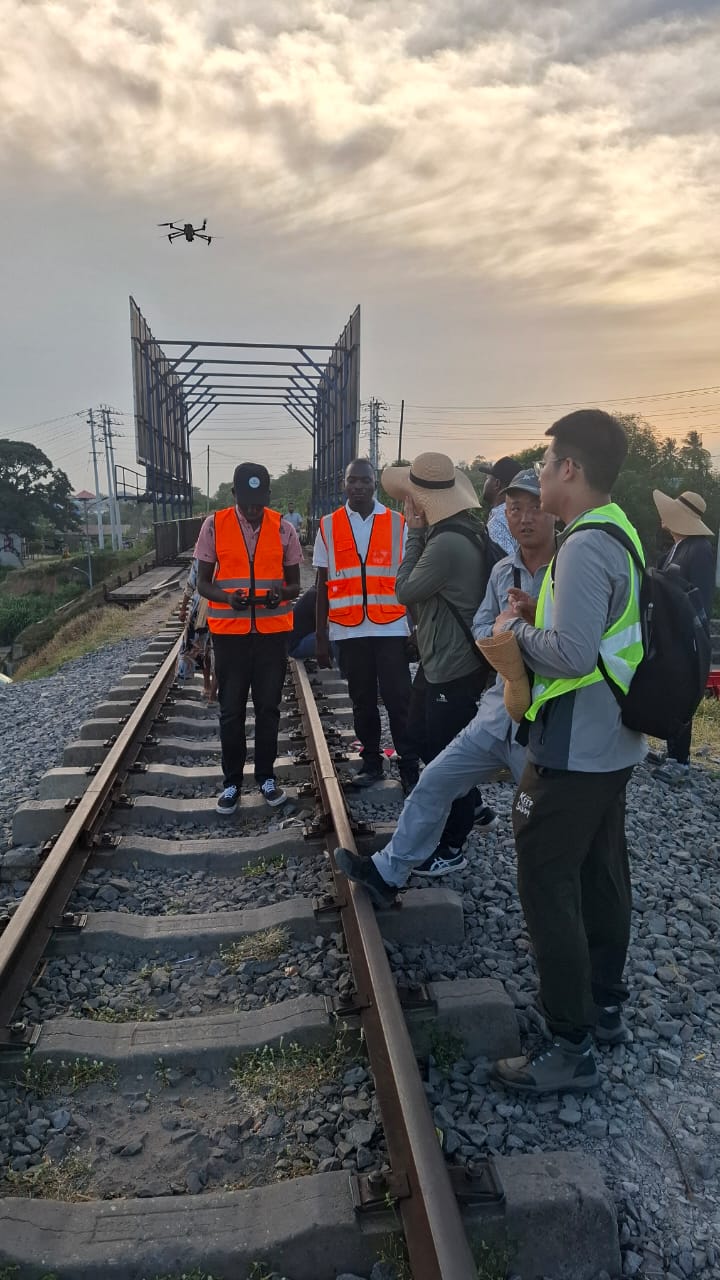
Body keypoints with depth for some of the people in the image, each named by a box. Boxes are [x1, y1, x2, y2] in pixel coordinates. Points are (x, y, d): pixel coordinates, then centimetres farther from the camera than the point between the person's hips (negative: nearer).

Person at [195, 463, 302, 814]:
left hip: (273, 632, 1)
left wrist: (281, 594, -18)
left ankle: (266, 777, 25)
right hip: (229, 633, 0)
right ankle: (231, 782, 20)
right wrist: (228, 597, -20)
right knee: (231, 711, 7)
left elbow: (294, 583, 6)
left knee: (268, 708, 10)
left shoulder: (283, 528, -1)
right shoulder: (214, 526, -3)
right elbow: (202, 582, 1)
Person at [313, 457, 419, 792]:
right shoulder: (328, 526, 5)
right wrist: (320, 636, 3)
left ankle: (409, 767, 10)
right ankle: (371, 762, 24)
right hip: (348, 630, 2)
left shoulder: (397, 524, 3)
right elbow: (323, 584, 6)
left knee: (398, 700, 0)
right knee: (362, 701, 11)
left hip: (391, 628, -1)